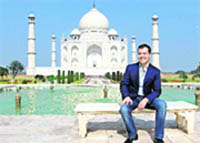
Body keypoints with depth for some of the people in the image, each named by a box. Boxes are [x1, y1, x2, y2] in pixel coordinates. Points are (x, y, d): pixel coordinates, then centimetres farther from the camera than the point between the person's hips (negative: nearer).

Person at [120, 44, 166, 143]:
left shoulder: (155, 71, -3)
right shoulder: (130, 68, -1)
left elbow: (157, 91, -6)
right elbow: (123, 84, -1)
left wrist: (146, 100, -26)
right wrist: (126, 96, -22)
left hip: (147, 98, 1)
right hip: (133, 98, 0)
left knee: (162, 105, -28)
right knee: (123, 109, -32)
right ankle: (132, 135, -6)